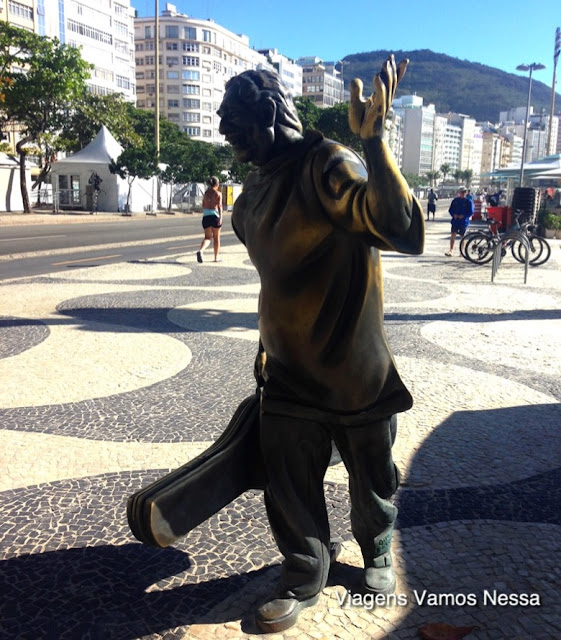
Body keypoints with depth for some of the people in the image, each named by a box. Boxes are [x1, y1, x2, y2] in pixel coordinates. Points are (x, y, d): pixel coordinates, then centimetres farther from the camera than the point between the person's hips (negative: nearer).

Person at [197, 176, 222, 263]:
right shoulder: (218, 194, -3)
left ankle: (200, 251, -25)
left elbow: (203, 206, 16)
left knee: (207, 237, 5)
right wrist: (220, 217, -19)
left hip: (206, 216, 3)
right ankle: (216, 257, 19)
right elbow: (219, 206, -13)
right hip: (215, 215, -3)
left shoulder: (206, 193, 10)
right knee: (216, 237, 12)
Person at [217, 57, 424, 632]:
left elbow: (400, 228, -35)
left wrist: (372, 139, -45)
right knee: (290, 490, 11)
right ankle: (303, 580, 34)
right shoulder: (256, 189, 8)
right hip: (289, 372, 6)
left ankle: (376, 552, 45)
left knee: (372, 481, 16)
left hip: (355, 368, -5)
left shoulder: (325, 165, -18)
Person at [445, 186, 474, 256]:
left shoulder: (468, 201, -2)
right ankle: (451, 250, -8)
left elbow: (471, 212, -3)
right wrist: (454, 215, -9)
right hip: (455, 221, 1)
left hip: (464, 222, -1)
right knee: (453, 235, -8)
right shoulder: (455, 200, 4)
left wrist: (463, 216, -16)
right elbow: (450, 210, 10)